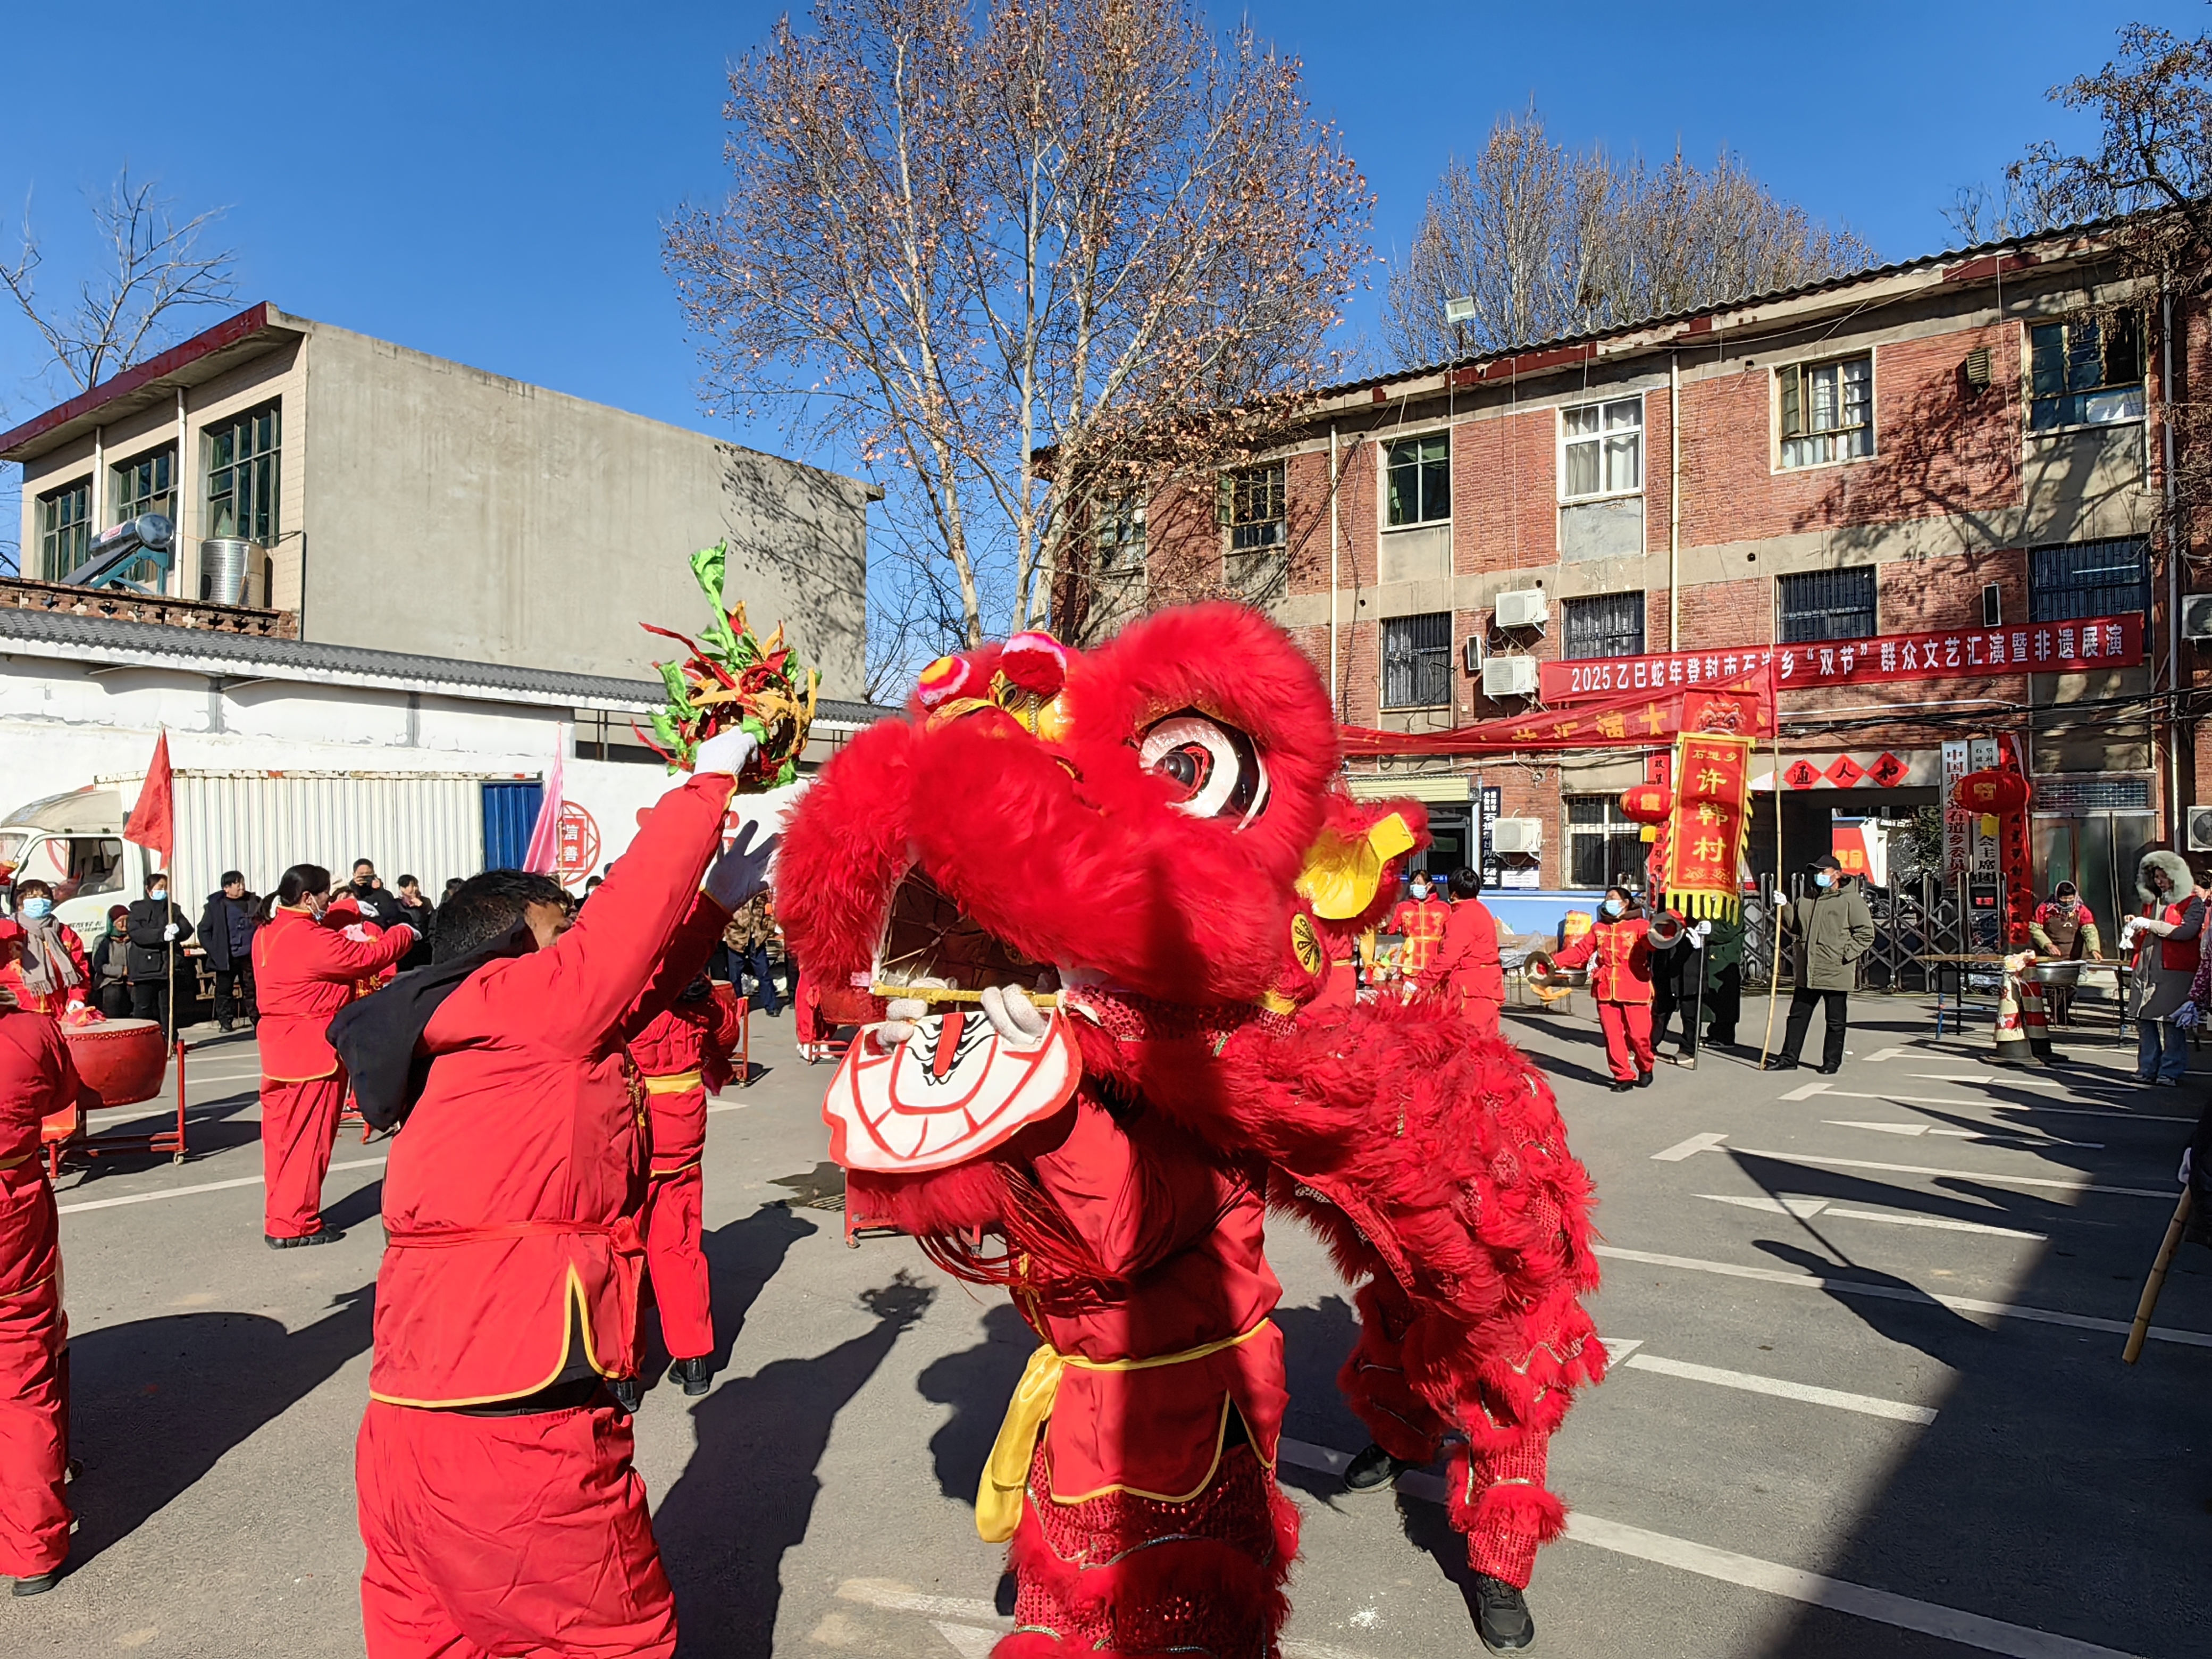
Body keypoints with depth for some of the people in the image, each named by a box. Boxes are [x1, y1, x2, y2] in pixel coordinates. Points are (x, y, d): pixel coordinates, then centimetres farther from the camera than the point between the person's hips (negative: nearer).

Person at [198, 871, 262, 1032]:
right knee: (224, 990, 5)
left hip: (249, 956, 1)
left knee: (252, 989, 6)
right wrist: (213, 951, -6)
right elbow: (204, 930, 2)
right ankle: (225, 1022, 13)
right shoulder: (215, 904, -2)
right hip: (226, 957, -1)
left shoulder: (254, 902, 2)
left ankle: (257, 1020, 12)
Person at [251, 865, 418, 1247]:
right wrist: (404, 933, -3)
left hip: (280, 1049, 10)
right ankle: (294, 1225, 5)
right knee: (308, 1138, -1)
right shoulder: (310, 938, -20)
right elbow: (369, 957, -17)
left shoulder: (267, 934, 9)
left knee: (282, 1134, 15)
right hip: (313, 1053, -10)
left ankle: (279, 1219, 24)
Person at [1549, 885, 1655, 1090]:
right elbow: (1581, 950, 11)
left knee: (1638, 1034, -2)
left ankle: (1645, 1069, 25)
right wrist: (1556, 961, 2)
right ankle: (1624, 1076, 14)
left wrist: (1654, 936, -42)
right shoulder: (1599, 928, 14)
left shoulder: (1640, 925, -1)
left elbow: (1650, 942, -19)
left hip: (1634, 990, -4)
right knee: (1612, 1036, 4)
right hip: (1606, 990, 4)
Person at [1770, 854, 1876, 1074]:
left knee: (1836, 1021, 5)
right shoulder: (1807, 899, 14)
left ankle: (1832, 1062, 14)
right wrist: (1784, 908, 4)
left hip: (1836, 973, -6)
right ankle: (1788, 1058, 15)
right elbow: (1795, 925, 21)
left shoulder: (1851, 899, -6)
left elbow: (1866, 933, -8)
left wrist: (1846, 955, -15)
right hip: (1807, 972, 6)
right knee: (1798, 1015, 9)